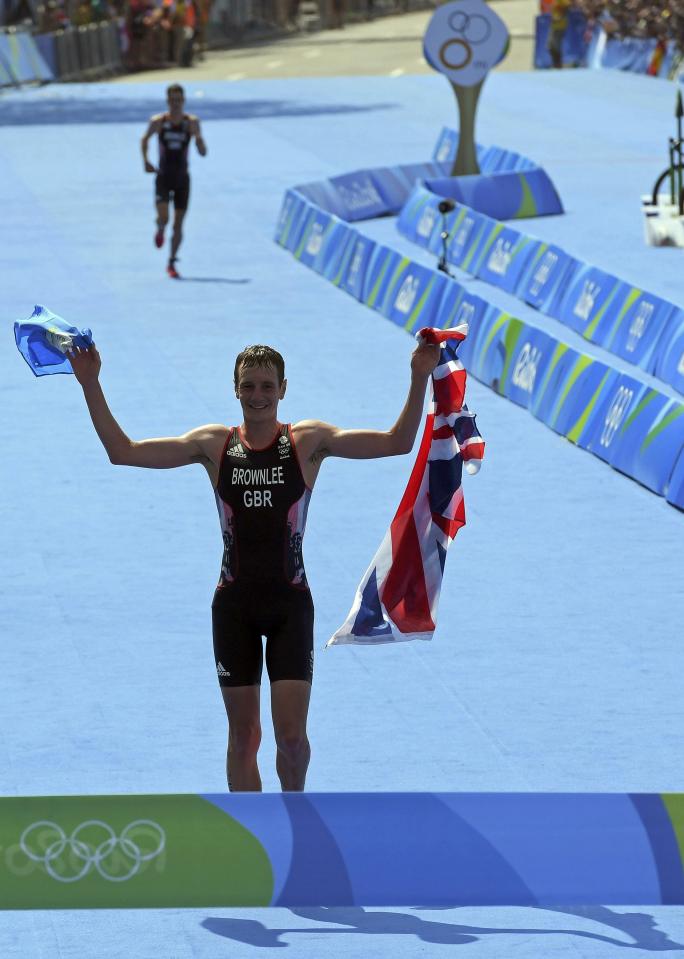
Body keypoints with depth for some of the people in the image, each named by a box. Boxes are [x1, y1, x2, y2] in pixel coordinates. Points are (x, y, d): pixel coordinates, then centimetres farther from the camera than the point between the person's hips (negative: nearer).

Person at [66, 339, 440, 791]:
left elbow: (397, 443, -10)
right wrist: (91, 385, -6)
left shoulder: (308, 441, -2)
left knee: (292, 735, -7)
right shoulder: (214, 444, 2)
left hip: (290, 602, -2)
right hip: (234, 603, 2)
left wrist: (420, 380, -21)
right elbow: (123, 451, 1)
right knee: (243, 734, 6)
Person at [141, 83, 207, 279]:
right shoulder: (158, 121, -5)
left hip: (182, 179, 1)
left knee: (178, 224, 2)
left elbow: (203, 153, -6)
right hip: (163, 178, -1)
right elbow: (145, 139, 14)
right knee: (163, 217, -16)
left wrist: (199, 139, -27)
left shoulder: (192, 122, -5)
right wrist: (146, 161, 2)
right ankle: (160, 231, 22)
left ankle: (171, 263, 15)